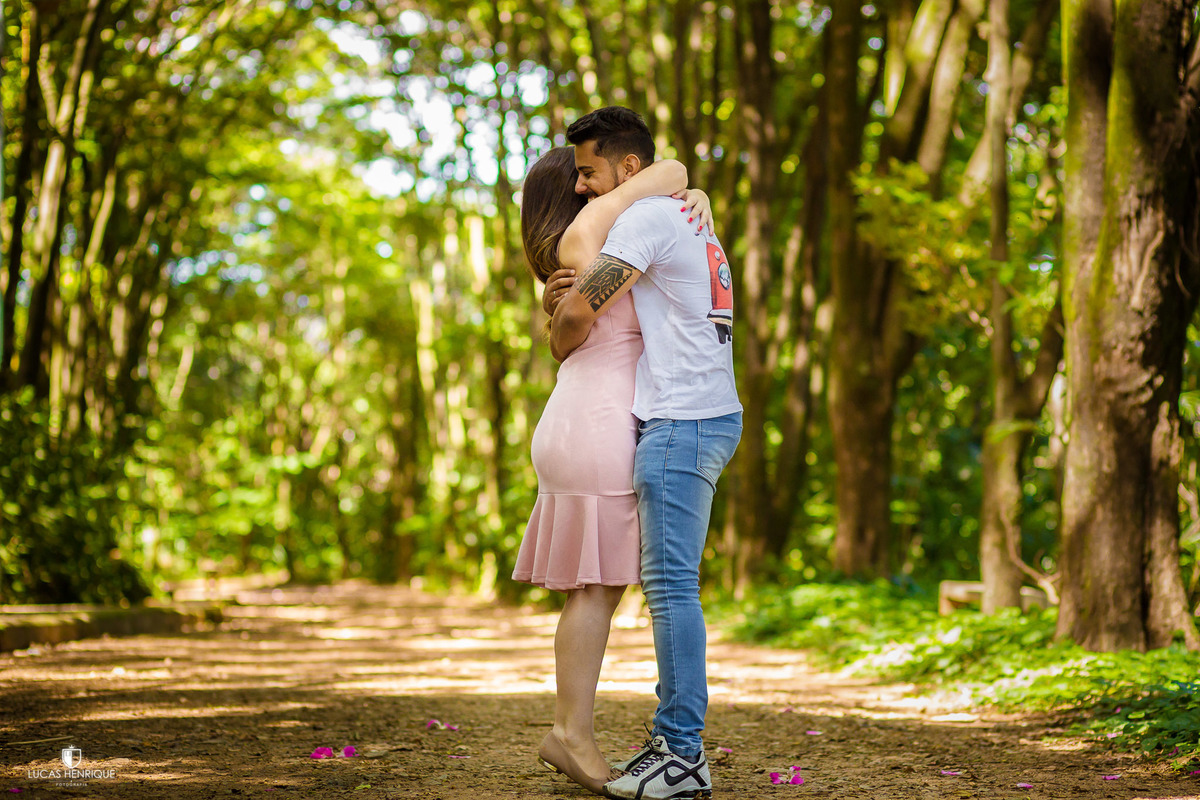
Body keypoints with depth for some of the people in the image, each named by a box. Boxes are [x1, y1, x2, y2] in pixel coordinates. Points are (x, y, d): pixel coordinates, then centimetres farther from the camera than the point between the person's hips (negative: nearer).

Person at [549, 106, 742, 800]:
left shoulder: (647, 218, -9)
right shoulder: (689, 221, 23)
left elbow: (578, 311, -16)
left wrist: (560, 348, 5)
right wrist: (572, 287, 14)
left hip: (681, 422, -10)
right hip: (712, 414, 10)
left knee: (671, 584, -10)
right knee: (669, 585, 10)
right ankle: (677, 742, 12)